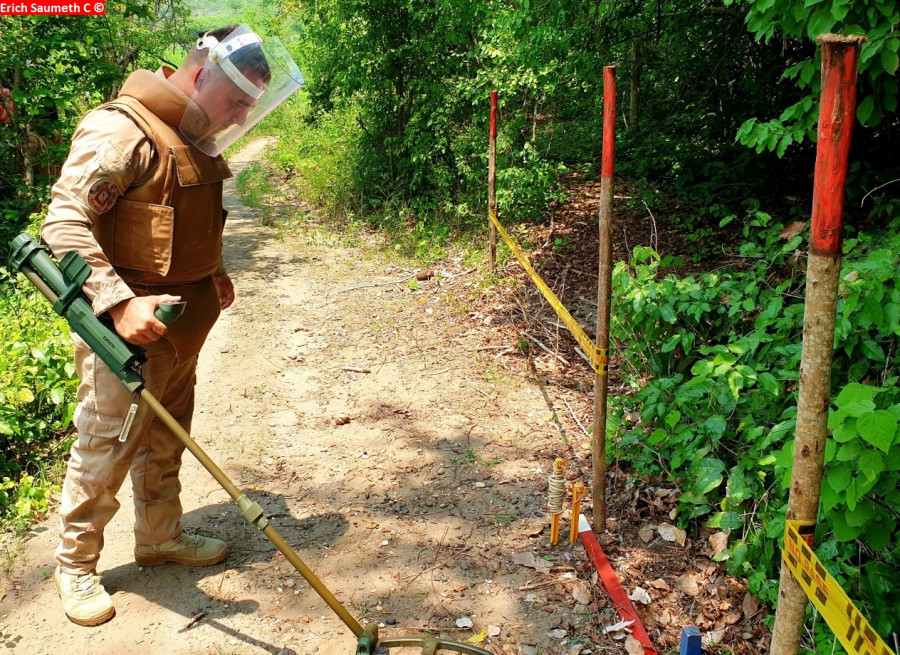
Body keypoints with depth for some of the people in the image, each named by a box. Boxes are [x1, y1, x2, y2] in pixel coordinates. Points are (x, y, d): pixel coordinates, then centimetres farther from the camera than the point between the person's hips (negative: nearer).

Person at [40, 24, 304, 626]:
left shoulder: (196, 139, 10)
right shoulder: (121, 132, -21)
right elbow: (65, 223, -26)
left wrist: (212, 269, 12)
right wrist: (119, 303, -34)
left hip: (181, 323, 9)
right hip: (128, 326, -9)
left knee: (165, 438, 20)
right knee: (106, 446, 3)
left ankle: (161, 538, 38)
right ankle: (76, 564, 22)